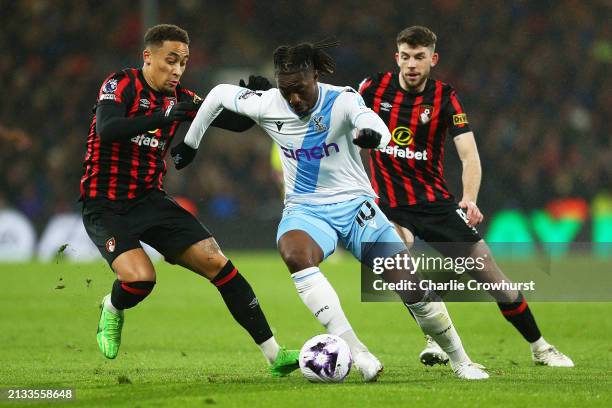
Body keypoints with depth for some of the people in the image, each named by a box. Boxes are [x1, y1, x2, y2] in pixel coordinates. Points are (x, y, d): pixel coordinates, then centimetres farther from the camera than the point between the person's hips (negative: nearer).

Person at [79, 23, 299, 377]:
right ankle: (112, 311, 11)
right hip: (105, 207, -5)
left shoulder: (179, 98, 6)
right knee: (140, 277, -28)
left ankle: (274, 353, -7)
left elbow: (237, 122, 5)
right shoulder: (122, 84, -10)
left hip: (151, 201, 5)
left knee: (216, 261, -9)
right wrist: (161, 117, -40)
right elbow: (106, 130, -29)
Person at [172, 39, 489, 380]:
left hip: (354, 204, -1)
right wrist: (190, 144, 17)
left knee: (410, 284, -11)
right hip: (305, 210, 1)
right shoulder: (266, 105, -7)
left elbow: (377, 128, -36)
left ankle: (460, 360, 14)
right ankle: (357, 352, -39)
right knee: (293, 253, -36)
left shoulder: (341, 101, -16)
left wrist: (372, 134, -61)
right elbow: (219, 93, 11)